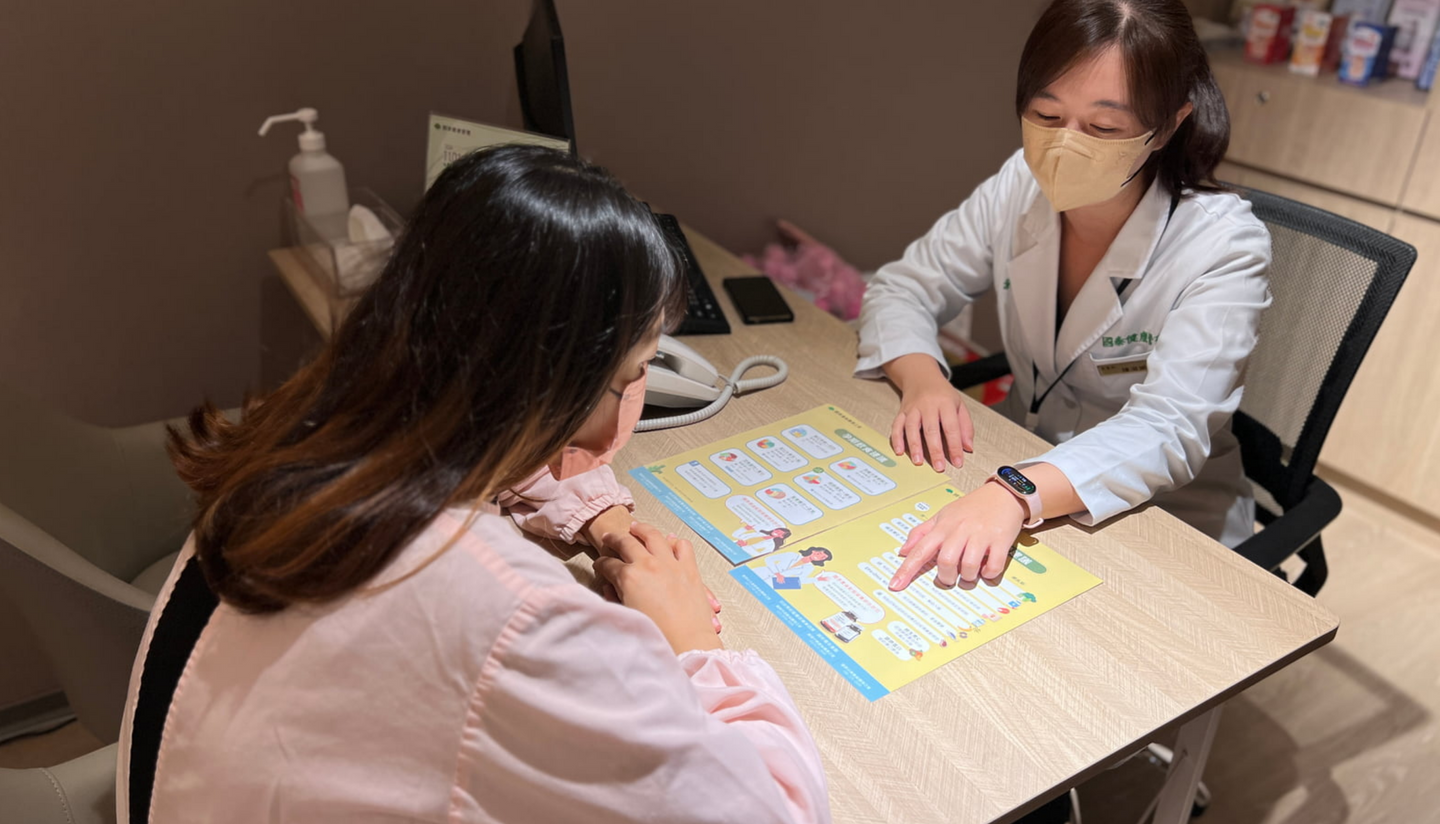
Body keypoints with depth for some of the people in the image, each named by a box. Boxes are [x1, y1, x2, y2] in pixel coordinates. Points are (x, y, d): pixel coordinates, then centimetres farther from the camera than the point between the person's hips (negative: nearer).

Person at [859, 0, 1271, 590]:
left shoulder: (1223, 246, -22)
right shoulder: (1021, 187, -9)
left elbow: (1169, 430, -32)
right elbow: (902, 288, -1)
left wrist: (1015, 495, -50)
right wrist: (921, 378, -24)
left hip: (1166, 525, -4)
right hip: (1022, 467, 5)